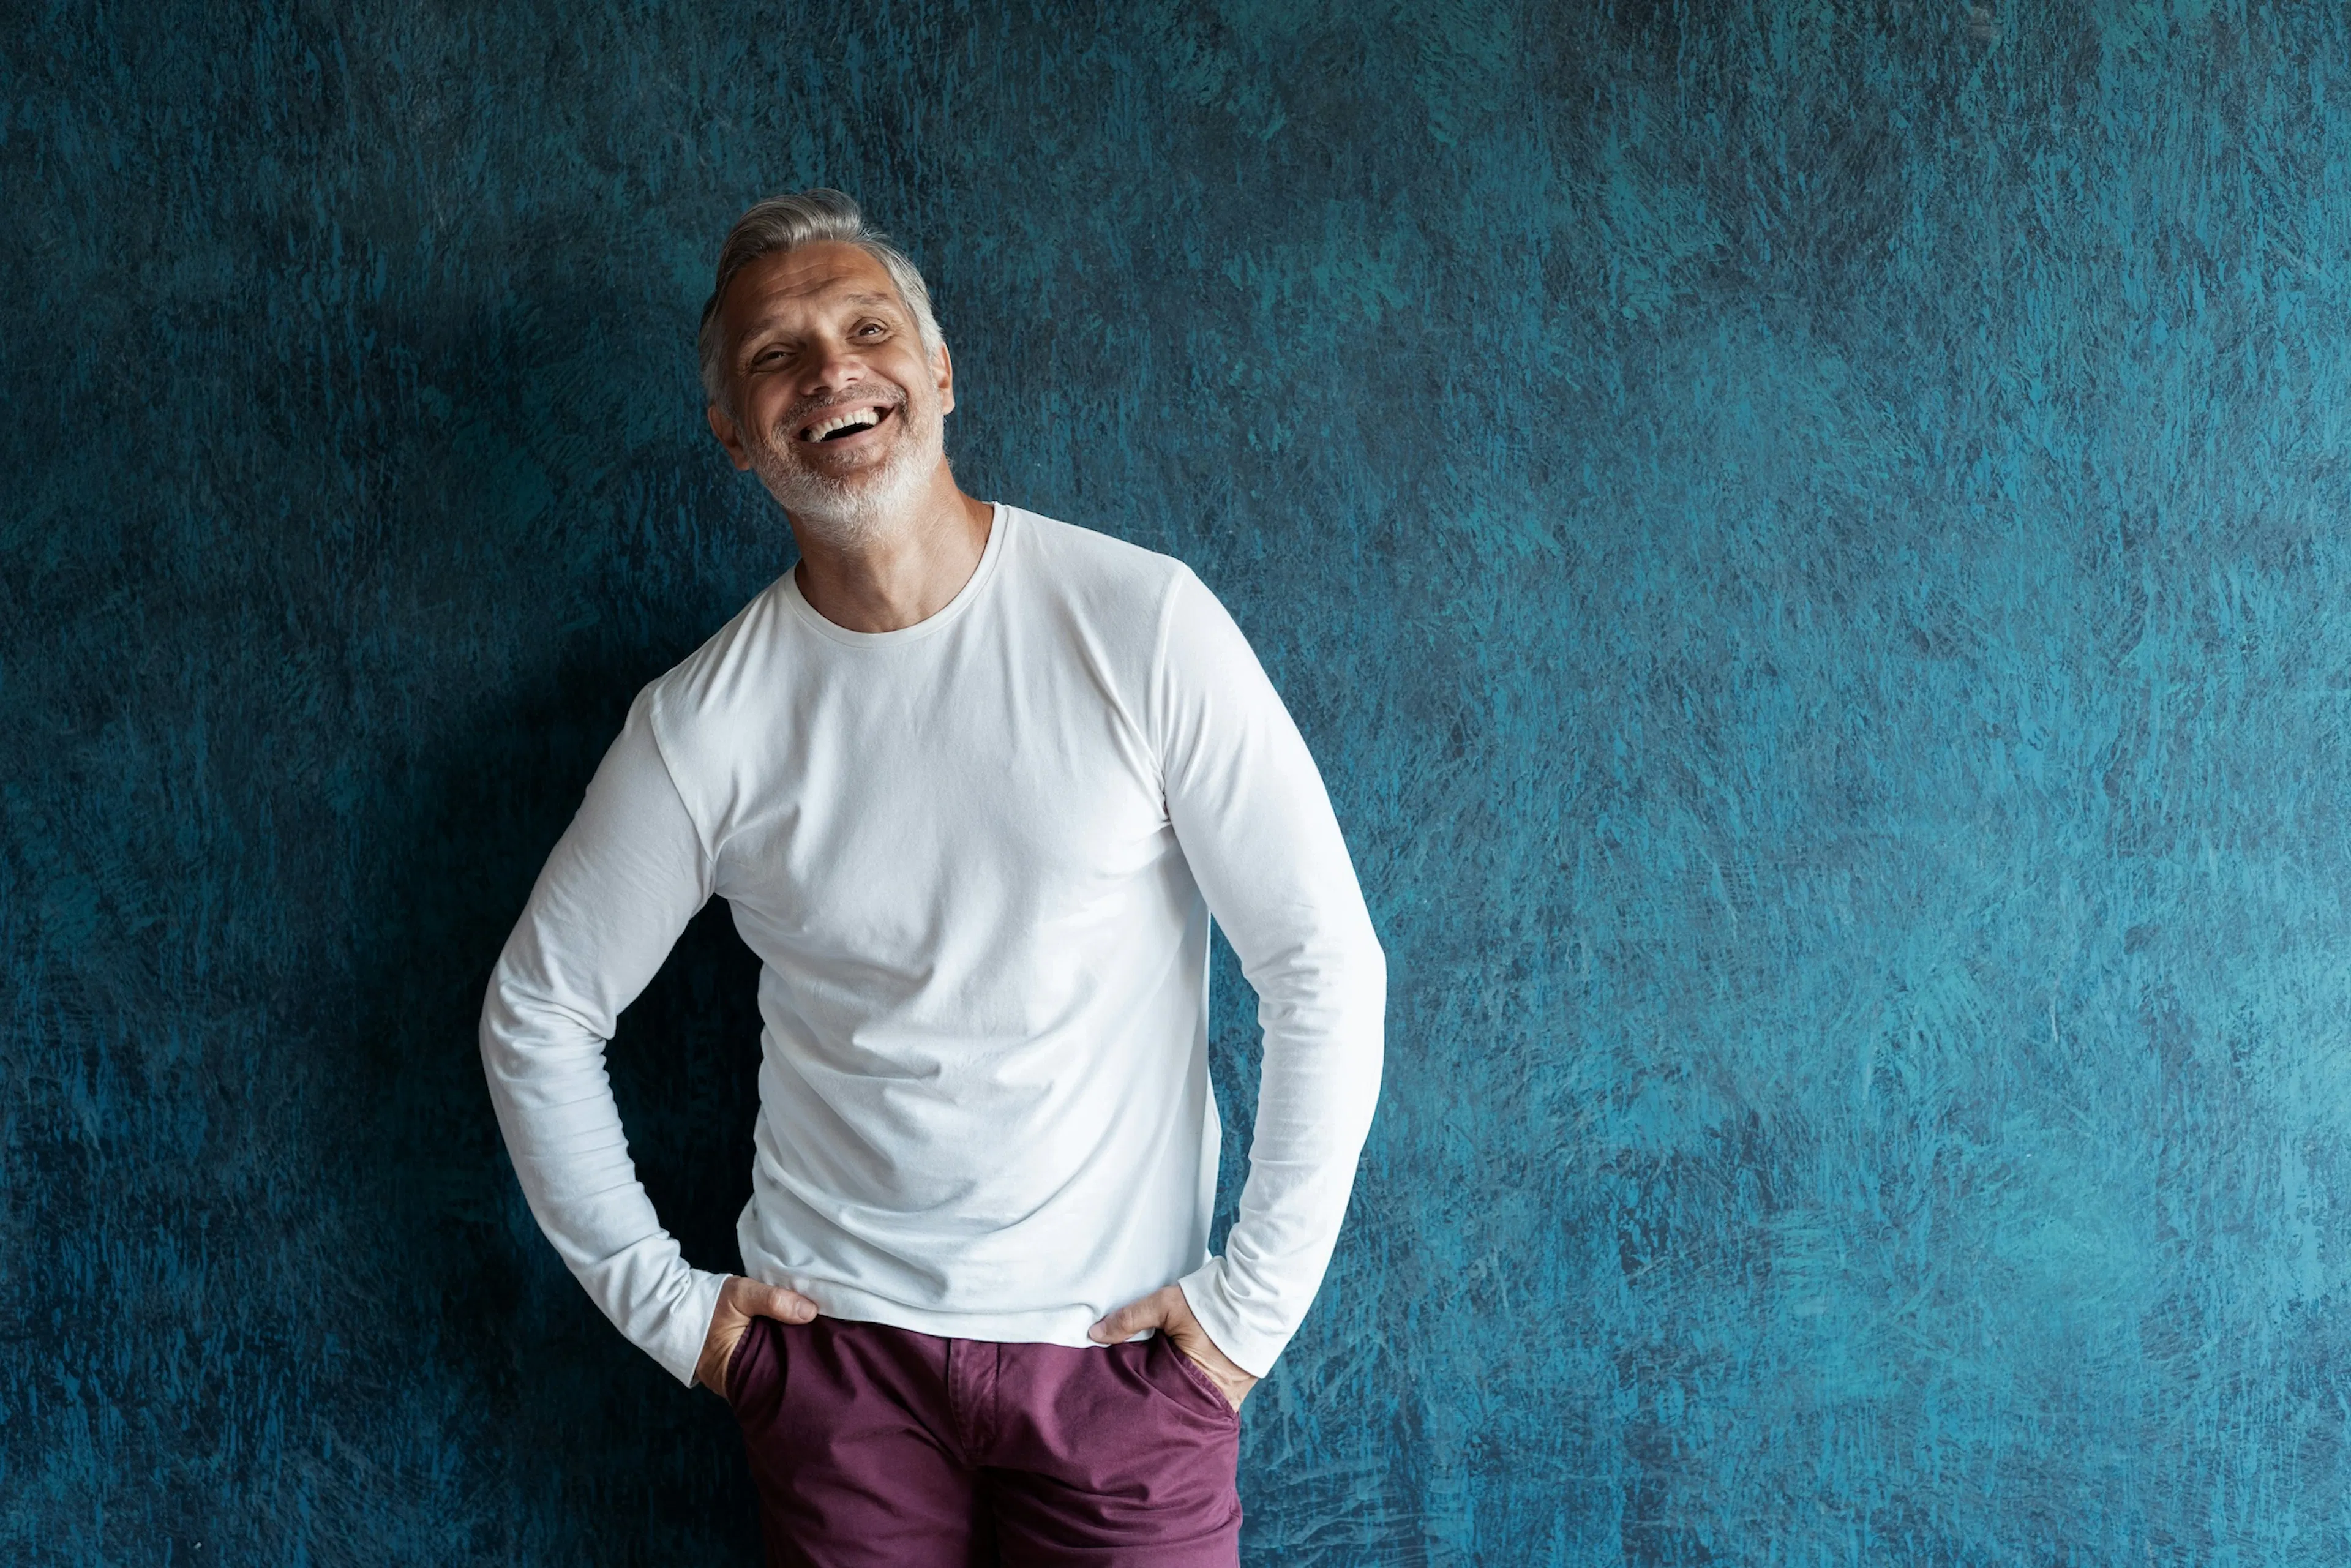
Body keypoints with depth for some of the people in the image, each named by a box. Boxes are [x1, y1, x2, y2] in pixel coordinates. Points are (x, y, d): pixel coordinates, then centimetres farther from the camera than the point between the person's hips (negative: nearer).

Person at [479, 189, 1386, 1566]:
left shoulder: (1141, 624, -11)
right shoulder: (706, 722, -5)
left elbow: (1327, 971, -8)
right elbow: (539, 1011, 8)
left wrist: (1252, 1298, -8)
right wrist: (659, 1298, 5)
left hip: (1121, 1349, -1)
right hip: (837, 1348, 2)